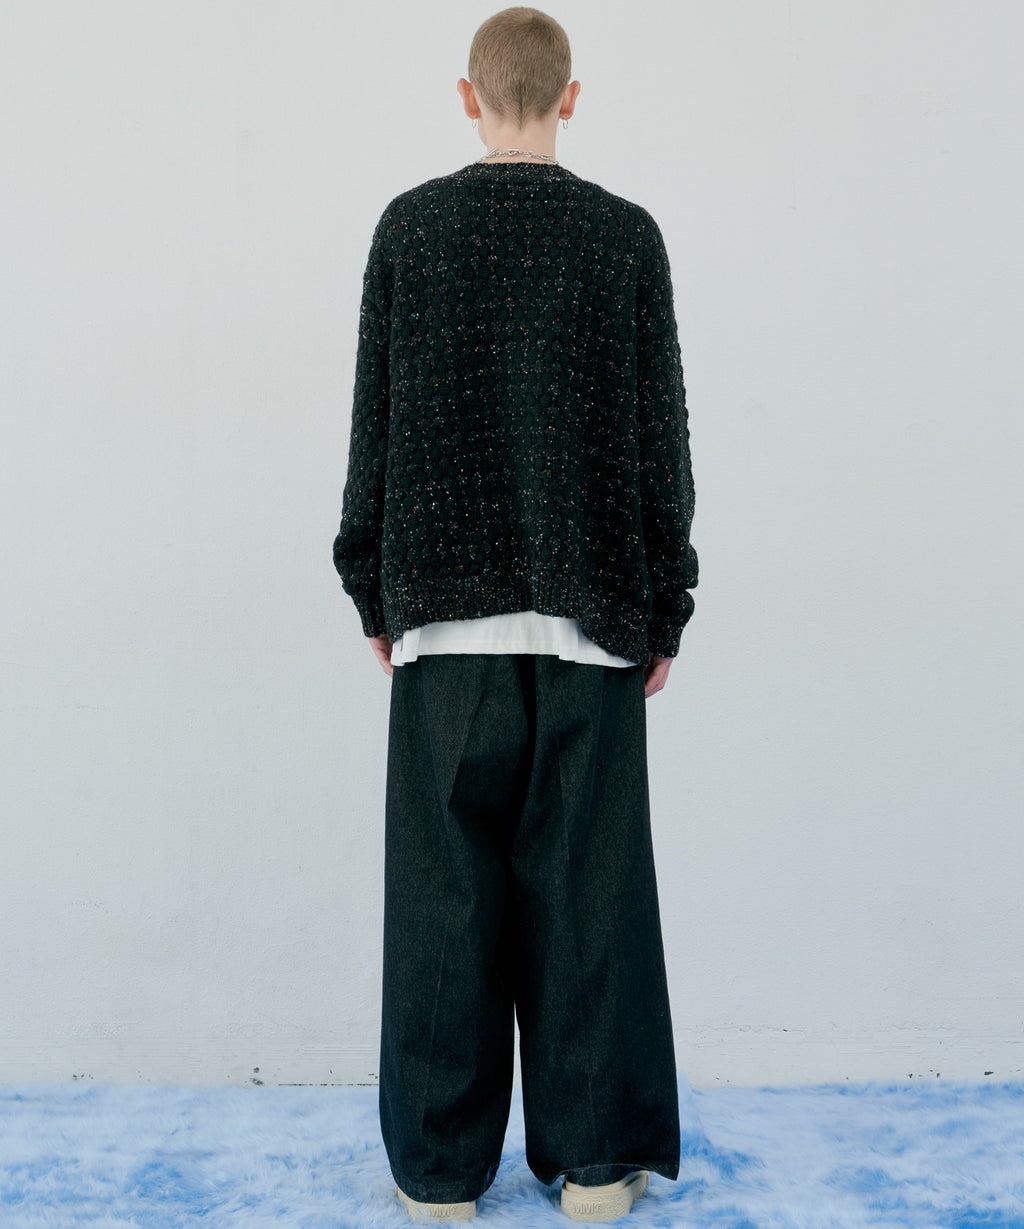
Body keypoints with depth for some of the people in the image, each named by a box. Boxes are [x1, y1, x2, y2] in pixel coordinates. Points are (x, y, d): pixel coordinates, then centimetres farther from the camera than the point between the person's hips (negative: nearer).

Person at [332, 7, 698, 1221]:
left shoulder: (408, 227, 3)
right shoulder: (627, 235, 2)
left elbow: (372, 426, 3)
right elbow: (661, 437, 2)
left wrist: (375, 595, 12)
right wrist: (665, 608, 10)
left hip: (443, 617, 0)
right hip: (591, 617, 0)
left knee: (444, 890, 7)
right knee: (587, 886, 7)